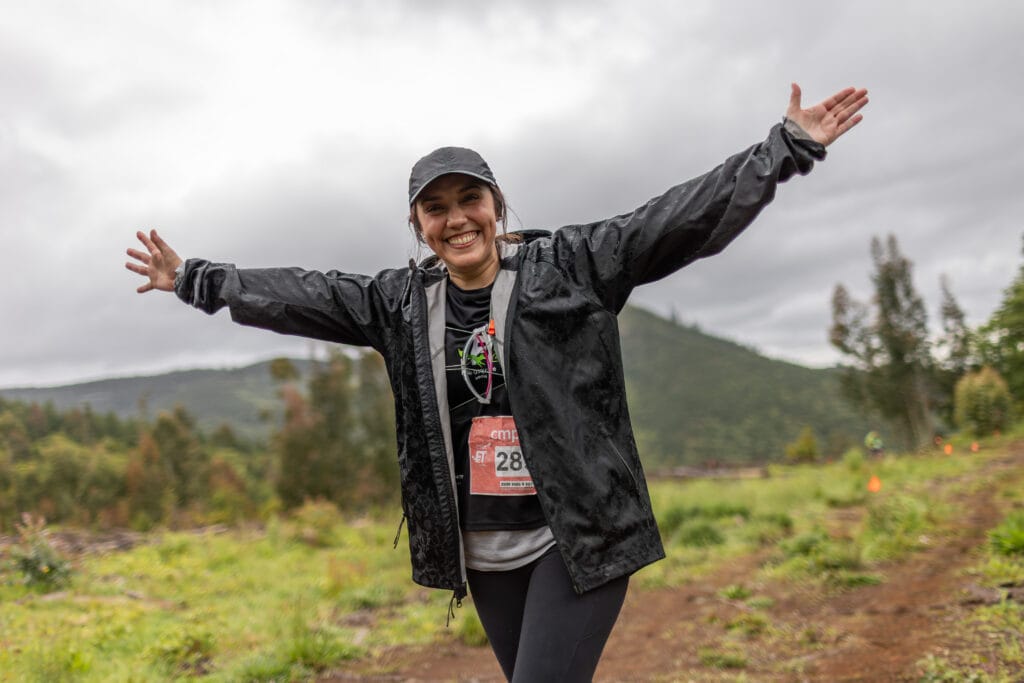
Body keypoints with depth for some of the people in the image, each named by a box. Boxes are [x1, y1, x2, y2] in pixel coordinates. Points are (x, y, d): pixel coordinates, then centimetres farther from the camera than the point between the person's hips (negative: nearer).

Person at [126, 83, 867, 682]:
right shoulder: (403, 301, 5)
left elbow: (682, 218, -10)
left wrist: (789, 146, -14)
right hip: (483, 550, 5)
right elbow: (303, 295, 13)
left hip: (578, 536, -4)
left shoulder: (567, 266, -6)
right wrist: (195, 278, 19)